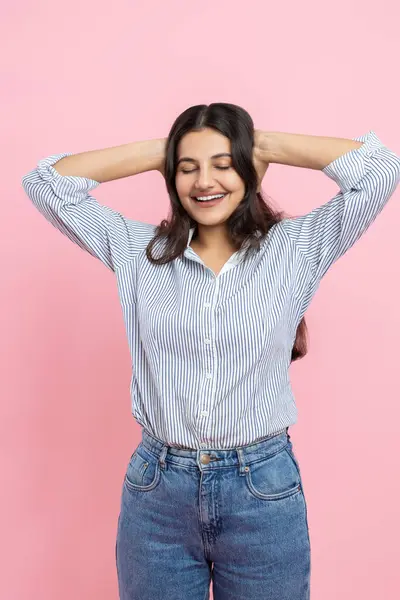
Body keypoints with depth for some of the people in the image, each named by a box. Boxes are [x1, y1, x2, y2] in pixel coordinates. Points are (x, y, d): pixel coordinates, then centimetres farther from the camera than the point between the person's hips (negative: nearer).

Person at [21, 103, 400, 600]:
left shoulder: (297, 248, -2)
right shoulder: (137, 250, 2)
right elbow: (45, 183, 3)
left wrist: (268, 146, -2)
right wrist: (155, 151, 1)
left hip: (264, 490, -1)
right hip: (155, 491, 1)